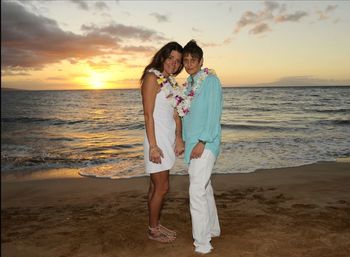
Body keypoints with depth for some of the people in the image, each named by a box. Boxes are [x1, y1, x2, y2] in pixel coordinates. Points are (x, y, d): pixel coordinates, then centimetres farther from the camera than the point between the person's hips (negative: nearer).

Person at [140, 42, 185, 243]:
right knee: (162, 187, 1)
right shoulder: (152, 77, -11)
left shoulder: (171, 81, 14)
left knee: (157, 185, 16)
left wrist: (179, 138, 4)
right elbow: (148, 114, -16)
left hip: (169, 138, 8)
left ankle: (156, 225, 30)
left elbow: (176, 113, 12)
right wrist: (153, 146, -19)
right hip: (157, 139, -8)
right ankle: (153, 230, 19)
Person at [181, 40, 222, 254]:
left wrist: (202, 142, -19)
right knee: (205, 187, 17)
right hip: (193, 142, 9)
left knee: (197, 191, -9)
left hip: (205, 143, -9)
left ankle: (203, 244, 3)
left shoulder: (211, 80, -8)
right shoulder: (190, 83, 15)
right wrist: (187, 140, 14)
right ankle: (213, 228, 33)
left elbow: (214, 114, -15)